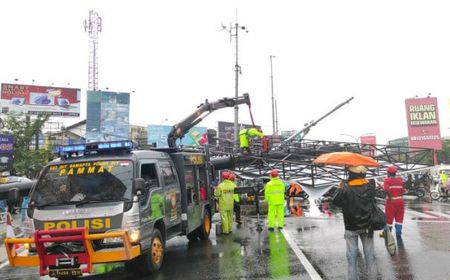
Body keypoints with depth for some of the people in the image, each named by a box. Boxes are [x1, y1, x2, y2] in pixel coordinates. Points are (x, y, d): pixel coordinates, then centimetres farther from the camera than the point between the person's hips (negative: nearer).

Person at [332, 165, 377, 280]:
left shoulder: (346, 190, -21)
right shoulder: (370, 187, -7)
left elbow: (335, 201, -9)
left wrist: (340, 188, 5)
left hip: (351, 228, -3)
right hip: (367, 226, 3)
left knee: (352, 255, 7)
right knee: (369, 254, 12)